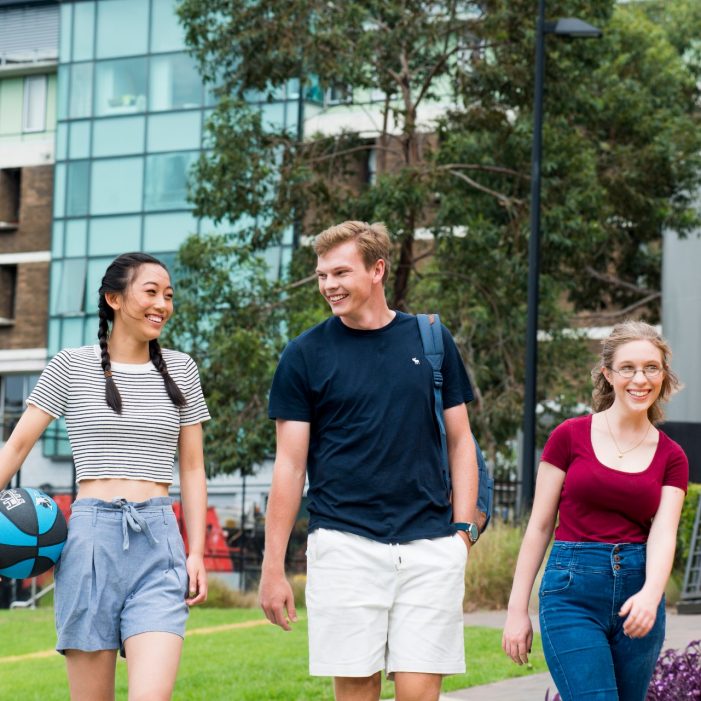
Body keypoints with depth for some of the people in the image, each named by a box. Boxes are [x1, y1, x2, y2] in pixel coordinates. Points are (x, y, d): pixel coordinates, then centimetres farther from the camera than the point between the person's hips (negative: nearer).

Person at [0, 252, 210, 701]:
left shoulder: (181, 370, 13)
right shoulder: (72, 366, 6)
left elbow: (192, 469, 14)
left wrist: (197, 553, 6)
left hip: (160, 544, 1)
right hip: (91, 535, -1)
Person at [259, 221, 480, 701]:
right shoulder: (305, 355, 4)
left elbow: (460, 442, 12)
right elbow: (290, 464, 4)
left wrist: (463, 529, 1)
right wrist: (273, 566, 1)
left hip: (430, 543, 1)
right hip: (344, 545, -1)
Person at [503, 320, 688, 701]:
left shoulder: (671, 457, 8)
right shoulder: (570, 437, 1)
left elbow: (663, 536, -6)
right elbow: (539, 526, 3)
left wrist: (650, 595, -26)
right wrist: (517, 609, -1)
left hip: (637, 594, 3)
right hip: (573, 590, -3)